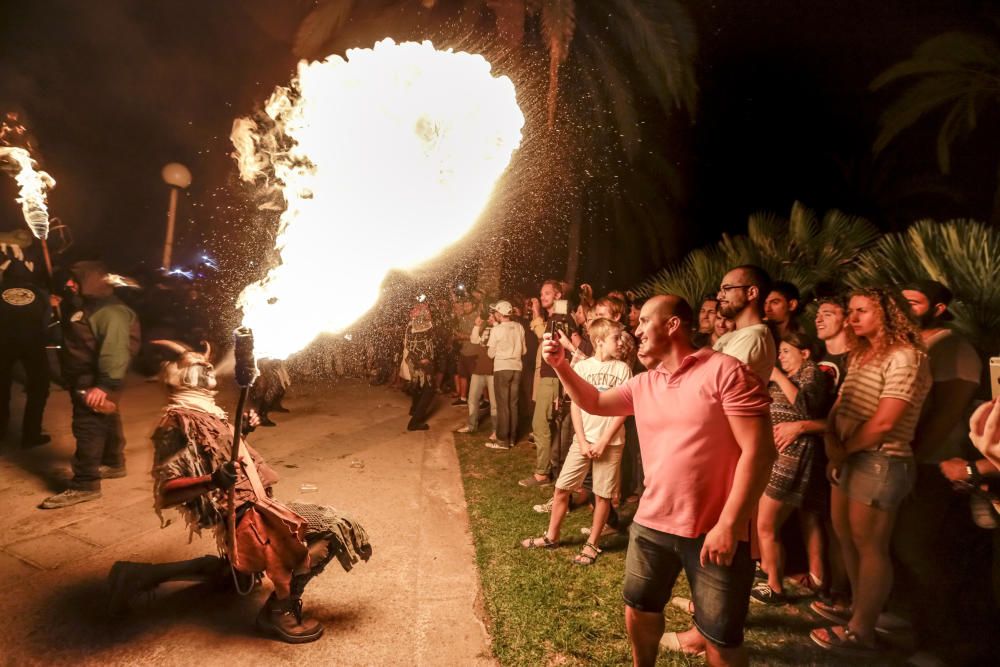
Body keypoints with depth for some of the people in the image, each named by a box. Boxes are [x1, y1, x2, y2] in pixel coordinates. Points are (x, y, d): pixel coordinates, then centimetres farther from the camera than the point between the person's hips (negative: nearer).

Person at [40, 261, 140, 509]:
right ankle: (113, 464, 36)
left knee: (88, 429, -9)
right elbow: (73, 341, 28)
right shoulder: (84, 306, 12)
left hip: (95, 382, -11)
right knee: (105, 423, 21)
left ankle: (85, 485, -5)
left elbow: (115, 351, -31)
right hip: (82, 379, 11)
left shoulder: (111, 312, -22)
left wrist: (105, 384, -35)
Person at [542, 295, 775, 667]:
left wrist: (729, 525, -21)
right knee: (639, 608, 22)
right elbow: (594, 402, 18)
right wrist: (560, 364, 2)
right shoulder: (643, 384, 7)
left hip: (715, 530, -6)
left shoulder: (724, 371, -15)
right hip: (651, 524, 6)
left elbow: (758, 450, -19)